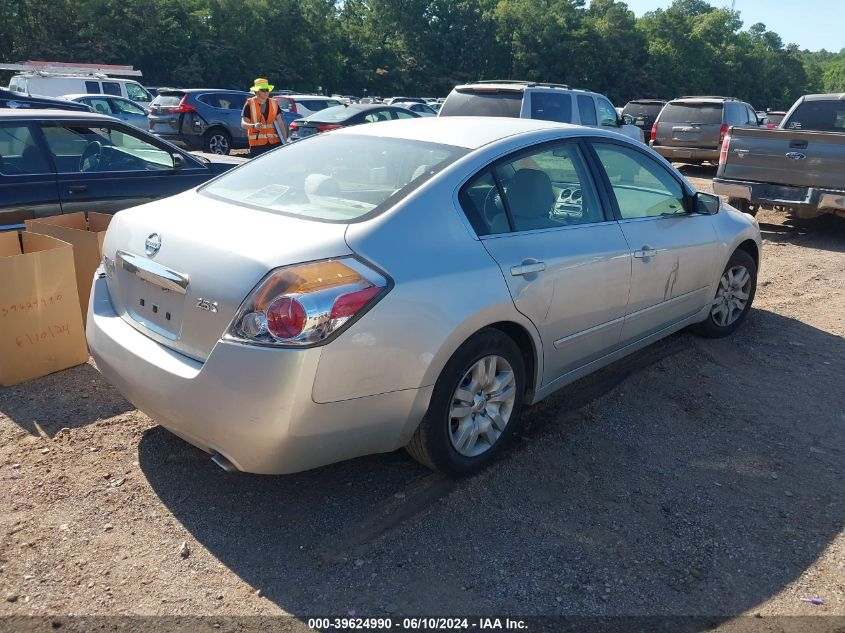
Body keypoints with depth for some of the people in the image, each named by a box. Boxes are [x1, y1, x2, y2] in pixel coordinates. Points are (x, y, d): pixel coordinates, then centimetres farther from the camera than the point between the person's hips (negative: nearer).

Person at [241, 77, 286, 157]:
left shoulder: (274, 103, 9)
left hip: (274, 142, 3)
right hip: (257, 143, -3)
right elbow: (243, 124, -7)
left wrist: (284, 139, 0)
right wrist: (254, 126, -29)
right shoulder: (249, 104, -2)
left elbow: (280, 123, 10)